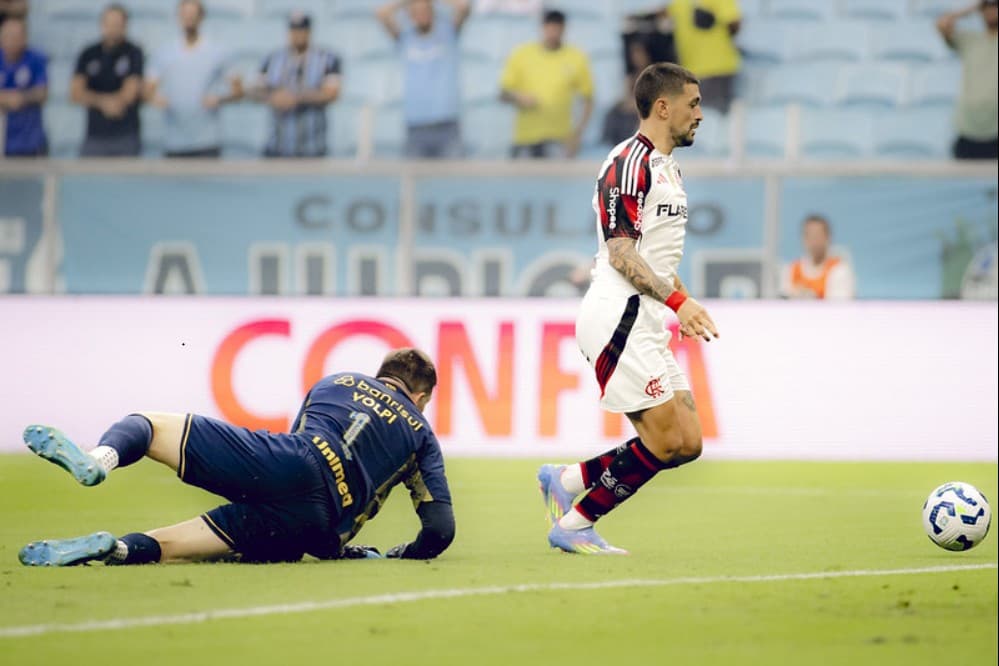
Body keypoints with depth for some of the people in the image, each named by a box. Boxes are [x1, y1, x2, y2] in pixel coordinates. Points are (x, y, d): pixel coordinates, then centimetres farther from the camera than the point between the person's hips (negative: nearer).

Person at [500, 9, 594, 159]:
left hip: (557, 140, -2)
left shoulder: (576, 59, 1)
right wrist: (519, 99, -16)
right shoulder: (521, 55, 3)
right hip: (525, 139, 2)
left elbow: (587, 101, 6)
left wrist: (577, 134, -4)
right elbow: (504, 94, 6)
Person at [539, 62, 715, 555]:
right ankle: (574, 524, -2)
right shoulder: (629, 164, -12)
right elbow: (621, 254, -19)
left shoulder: (666, 167, 20)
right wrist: (678, 301, -26)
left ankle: (567, 481, 13)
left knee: (686, 444, 2)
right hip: (617, 321, -10)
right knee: (666, 439, -12)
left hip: (646, 325, 10)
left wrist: (683, 302, 19)